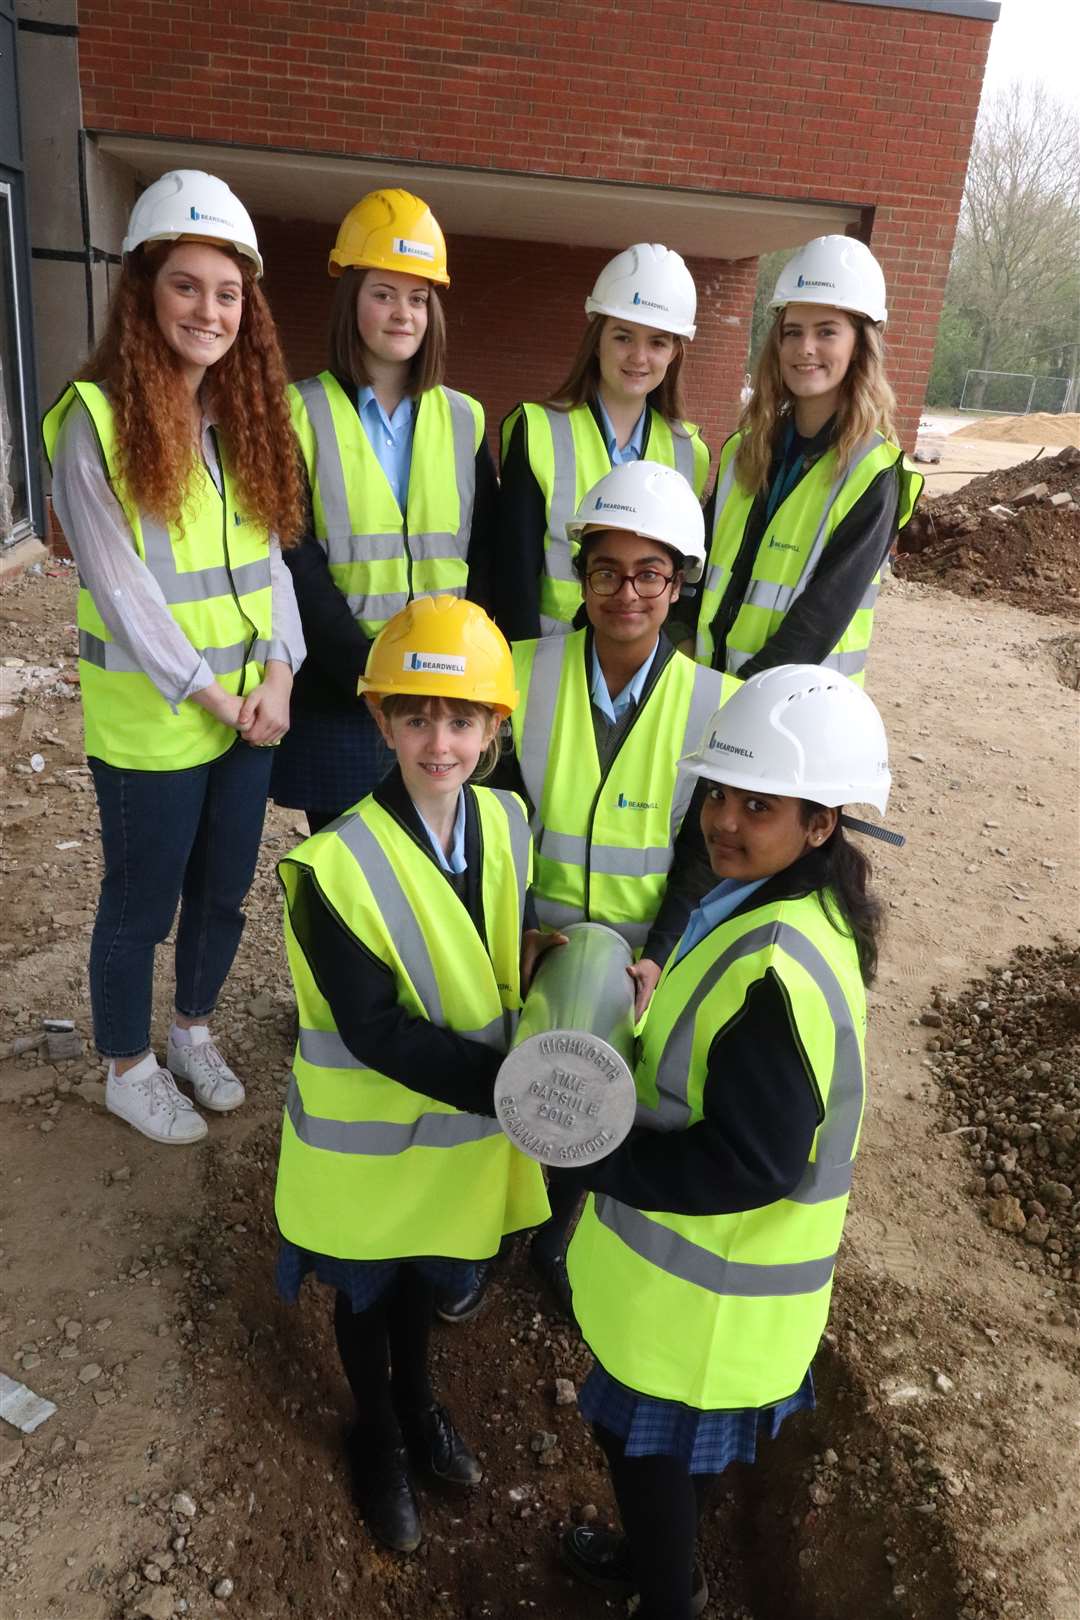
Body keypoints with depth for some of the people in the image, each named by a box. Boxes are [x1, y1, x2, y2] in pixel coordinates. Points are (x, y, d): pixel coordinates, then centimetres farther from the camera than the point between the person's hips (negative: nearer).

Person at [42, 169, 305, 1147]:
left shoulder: (251, 415, 6)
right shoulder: (99, 417, -12)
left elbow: (269, 555, 5)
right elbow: (117, 584, -16)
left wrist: (277, 671, -8)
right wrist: (207, 692, -15)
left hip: (250, 711, 6)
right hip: (151, 724, -5)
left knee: (224, 890, 18)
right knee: (141, 904, 10)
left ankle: (194, 1029, 43)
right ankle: (128, 1069, 33)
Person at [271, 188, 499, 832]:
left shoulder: (464, 419, 9)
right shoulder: (302, 414, -1)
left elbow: (484, 558, 6)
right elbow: (298, 565, -8)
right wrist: (370, 670, -17)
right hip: (336, 696, -2)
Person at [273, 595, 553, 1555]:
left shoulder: (506, 824, -10)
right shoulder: (338, 865, -28)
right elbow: (376, 1031, -27)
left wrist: (535, 952, -18)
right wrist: (510, 1083, -33)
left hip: (464, 1117, 4)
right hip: (372, 1129, -4)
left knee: (424, 1273, 29)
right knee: (368, 1293, 22)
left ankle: (418, 1404, 58)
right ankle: (379, 1438, 51)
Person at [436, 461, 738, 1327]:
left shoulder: (716, 705, -12)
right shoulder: (525, 673, -13)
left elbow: (705, 855, -7)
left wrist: (658, 958, -18)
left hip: (634, 959, 1)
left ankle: (553, 1243, 49)